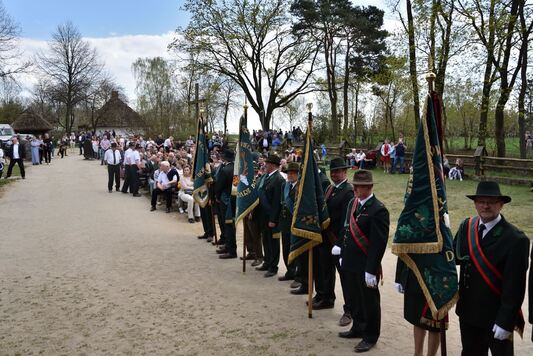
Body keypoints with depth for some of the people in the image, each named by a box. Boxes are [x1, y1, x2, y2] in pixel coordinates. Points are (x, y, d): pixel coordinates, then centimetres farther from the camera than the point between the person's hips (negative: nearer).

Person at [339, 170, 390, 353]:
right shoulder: (352, 203, 7)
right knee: (353, 299, 21)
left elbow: (379, 243, -20)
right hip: (349, 263, 8)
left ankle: (370, 336, 27)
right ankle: (358, 328, 40)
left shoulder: (378, 210, -19)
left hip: (366, 267, -7)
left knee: (369, 301, 10)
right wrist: (343, 256, 15)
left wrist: (371, 270, -20)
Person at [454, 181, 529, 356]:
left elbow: (514, 285, -18)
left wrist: (506, 321, -18)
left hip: (496, 315, -4)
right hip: (468, 311, 5)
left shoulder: (515, 239, -19)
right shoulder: (466, 226, -2)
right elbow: (455, 256, 1)